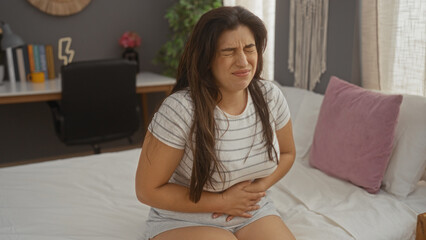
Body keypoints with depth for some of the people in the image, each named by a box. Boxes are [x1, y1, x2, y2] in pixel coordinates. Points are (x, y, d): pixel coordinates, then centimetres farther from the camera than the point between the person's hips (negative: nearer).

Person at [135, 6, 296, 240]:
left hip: (253, 213, 5)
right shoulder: (179, 109, -23)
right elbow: (147, 190, -16)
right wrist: (223, 201, -15)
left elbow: (287, 153, 10)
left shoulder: (270, 96, -8)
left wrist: (258, 187, -9)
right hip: (185, 219, -4)